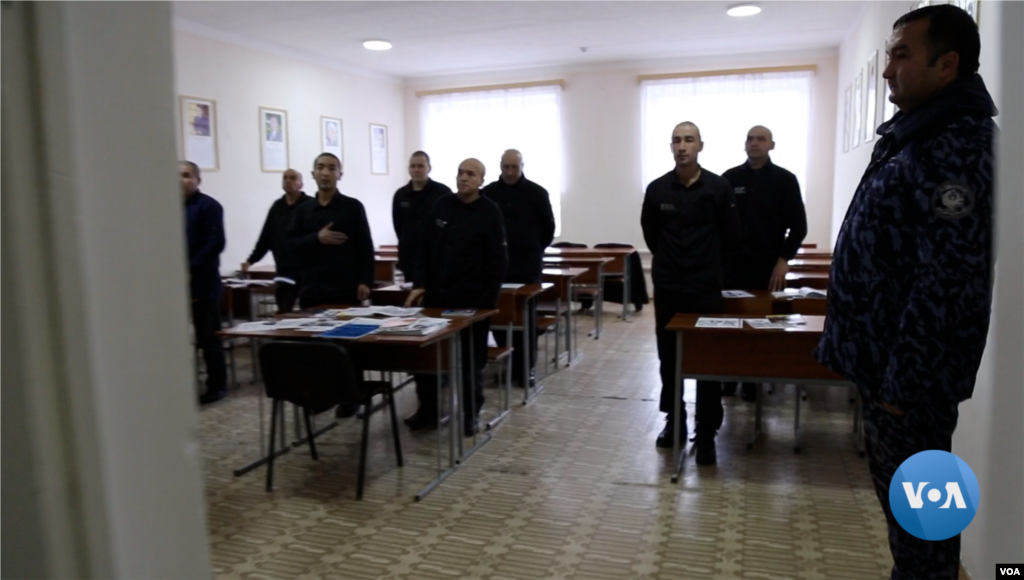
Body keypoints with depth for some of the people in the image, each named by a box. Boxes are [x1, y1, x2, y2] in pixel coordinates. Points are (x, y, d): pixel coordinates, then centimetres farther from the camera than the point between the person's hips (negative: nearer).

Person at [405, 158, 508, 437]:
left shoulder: (490, 212, -5)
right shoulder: (441, 205, 7)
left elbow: (497, 262, -7)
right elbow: (425, 249, 10)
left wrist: (489, 299, -12)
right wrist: (419, 284, 1)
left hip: (472, 299, -4)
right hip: (437, 295, 4)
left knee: (471, 359, 5)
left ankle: (470, 415, 19)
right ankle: (427, 410, 21)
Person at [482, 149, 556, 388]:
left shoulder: (537, 193, 0)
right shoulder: (488, 193, 2)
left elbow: (548, 227, 8)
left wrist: (535, 249, 10)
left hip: (528, 264, -1)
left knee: (527, 317, 2)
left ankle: (526, 368, 9)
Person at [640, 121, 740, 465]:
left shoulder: (718, 188, -5)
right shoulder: (657, 189, 1)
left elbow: (730, 237, 4)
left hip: (706, 288, -2)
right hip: (667, 286, 3)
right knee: (668, 357, 10)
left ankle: (706, 434, 8)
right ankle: (673, 420, 26)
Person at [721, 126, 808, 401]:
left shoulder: (785, 180, 1)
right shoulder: (730, 178, 5)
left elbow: (798, 226, 1)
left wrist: (784, 260, -7)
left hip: (769, 267, -1)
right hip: (732, 265, 1)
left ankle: (753, 381, 15)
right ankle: (728, 377, 15)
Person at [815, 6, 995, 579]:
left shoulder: (956, 149, -19)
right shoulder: (920, 137, 13)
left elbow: (946, 283, -25)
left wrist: (905, 379, -21)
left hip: (910, 370, -10)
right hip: (887, 358, 10)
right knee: (900, 490, 20)